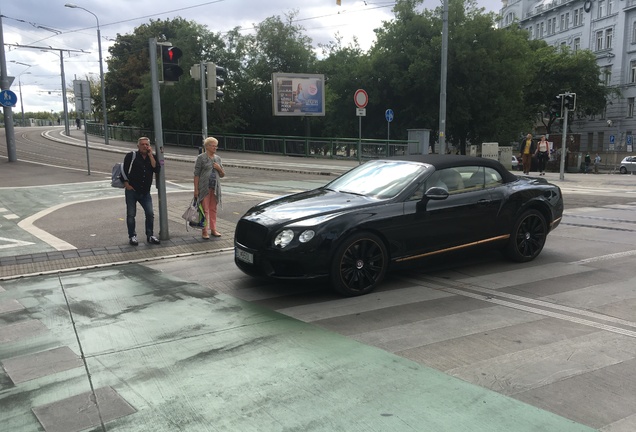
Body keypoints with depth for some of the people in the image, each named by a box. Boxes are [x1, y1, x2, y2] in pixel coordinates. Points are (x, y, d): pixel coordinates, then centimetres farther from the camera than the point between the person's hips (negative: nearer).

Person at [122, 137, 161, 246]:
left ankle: (150, 235, 11)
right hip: (132, 191, -2)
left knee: (150, 214, -2)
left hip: (145, 192, 3)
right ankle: (132, 236, 15)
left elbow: (157, 169, -10)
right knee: (131, 214, 3)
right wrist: (126, 183, -8)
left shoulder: (152, 158, 7)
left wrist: (150, 155, -12)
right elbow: (124, 170, -2)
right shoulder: (131, 156, -2)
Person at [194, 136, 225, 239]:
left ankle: (213, 229, 19)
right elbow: (196, 174, -6)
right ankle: (205, 231, 3)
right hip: (204, 187, -5)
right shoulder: (201, 158, -3)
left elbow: (222, 175, 17)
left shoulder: (218, 158, 13)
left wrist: (219, 168, -4)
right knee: (205, 210, -2)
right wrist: (196, 189, -11)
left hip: (215, 187, 5)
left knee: (213, 209, 11)